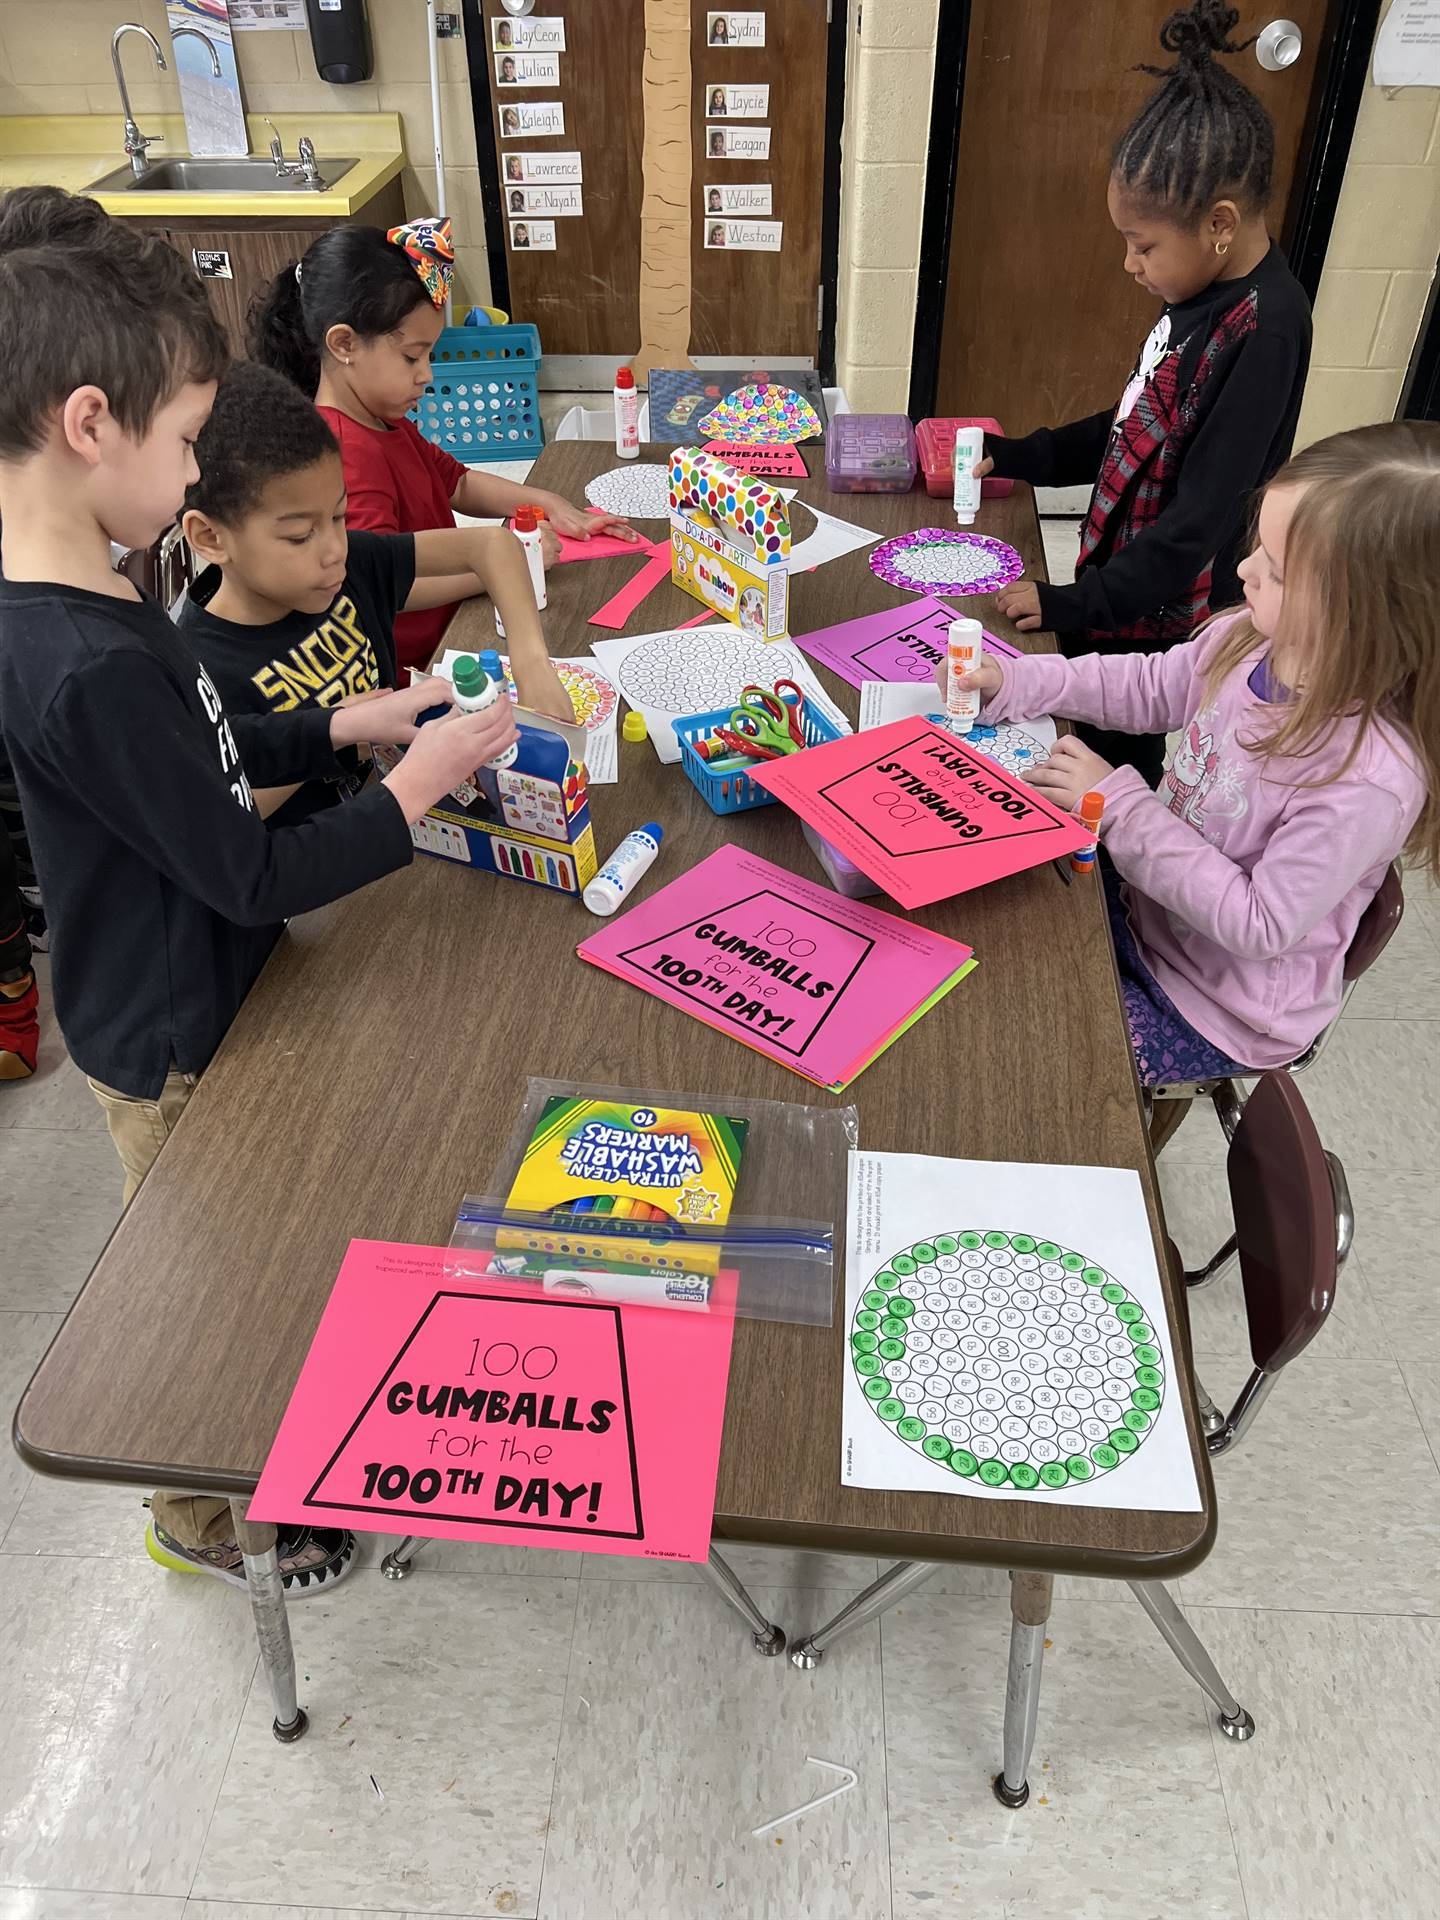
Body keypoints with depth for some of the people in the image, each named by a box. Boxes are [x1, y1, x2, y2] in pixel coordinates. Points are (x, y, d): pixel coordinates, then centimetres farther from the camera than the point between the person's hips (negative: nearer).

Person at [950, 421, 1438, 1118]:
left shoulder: (1369, 780, -34)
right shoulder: (1250, 639, -13)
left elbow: (1259, 925, -28)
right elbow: (1150, 687, 5)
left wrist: (1121, 804, -27)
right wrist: (1015, 682, -7)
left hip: (1219, 1009, -6)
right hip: (1145, 900, 7)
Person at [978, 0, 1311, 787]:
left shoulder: (1260, 331, -24)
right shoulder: (1205, 295, 3)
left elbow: (1198, 525, -25)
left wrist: (1074, 606, -20)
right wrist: (1019, 457, 9)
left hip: (1160, 635, -9)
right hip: (1113, 598, 9)